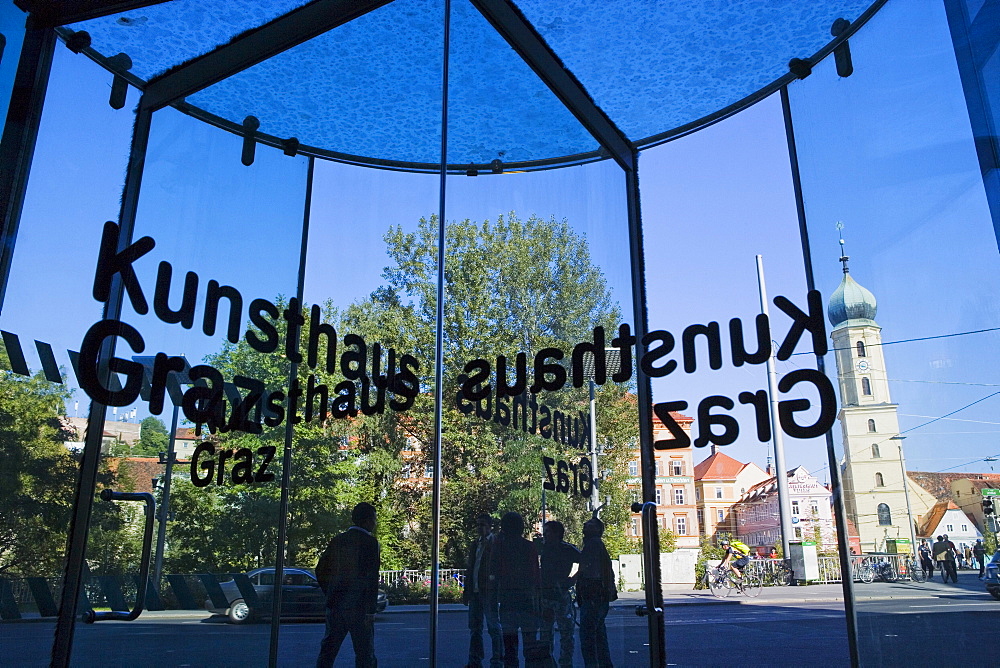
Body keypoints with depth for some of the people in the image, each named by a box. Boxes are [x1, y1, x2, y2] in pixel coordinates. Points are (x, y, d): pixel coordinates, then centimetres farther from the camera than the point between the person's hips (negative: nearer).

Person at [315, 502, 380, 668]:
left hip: (334, 604, 6)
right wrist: (370, 611, -13)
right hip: (358, 606, -6)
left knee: (327, 650, 11)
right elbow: (371, 578, -14)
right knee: (365, 654, 2)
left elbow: (320, 571, 12)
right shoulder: (370, 542, -9)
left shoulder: (337, 541, 9)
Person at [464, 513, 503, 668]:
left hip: (489, 591, -7)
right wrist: (466, 592, 15)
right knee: (474, 628, 12)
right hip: (475, 591, 7)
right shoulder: (474, 545, 16)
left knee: (494, 628, 0)